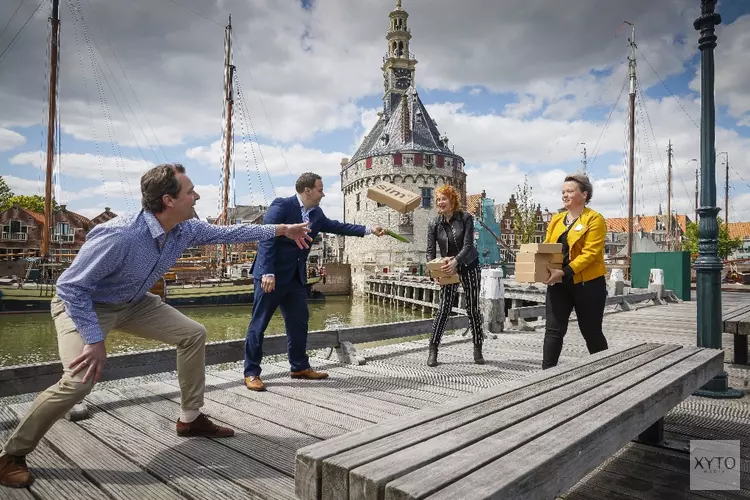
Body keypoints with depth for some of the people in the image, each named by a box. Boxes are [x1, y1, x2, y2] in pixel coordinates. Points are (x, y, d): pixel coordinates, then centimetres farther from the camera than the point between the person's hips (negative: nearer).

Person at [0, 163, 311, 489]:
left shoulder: (185, 230, -15)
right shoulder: (121, 235, -37)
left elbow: (227, 233, 1)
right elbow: (70, 286, -29)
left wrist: (281, 230, 2)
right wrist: (95, 340, -29)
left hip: (133, 303, 7)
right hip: (83, 304, -7)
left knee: (193, 334, 1)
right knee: (79, 380, -25)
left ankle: (190, 419, 16)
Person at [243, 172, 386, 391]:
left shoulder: (316, 214, 8)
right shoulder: (281, 206, -15)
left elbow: (336, 226, 14)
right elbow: (266, 239, -19)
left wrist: (369, 230, 10)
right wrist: (268, 273, -26)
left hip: (295, 277, 8)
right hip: (271, 275, -8)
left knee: (299, 322, 14)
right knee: (259, 323, 0)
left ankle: (300, 367, 28)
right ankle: (251, 373, 10)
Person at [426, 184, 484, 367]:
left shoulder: (465, 218, -10)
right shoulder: (434, 224, -5)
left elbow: (468, 245, -18)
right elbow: (430, 252, -7)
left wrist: (456, 261, -34)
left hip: (469, 266, -1)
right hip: (449, 269, 1)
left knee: (473, 308, 3)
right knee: (444, 307, -8)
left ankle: (478, 349, 17)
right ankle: (433, 350, -2)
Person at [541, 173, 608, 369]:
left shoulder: (594, 219, -7)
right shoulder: (556, 219, 12)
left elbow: (590, 253, -16)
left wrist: (564, 272, -25)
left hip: (587, 283, -5)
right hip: (558, 283, 5)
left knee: (591, 332, 10)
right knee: (553, 330, 0)